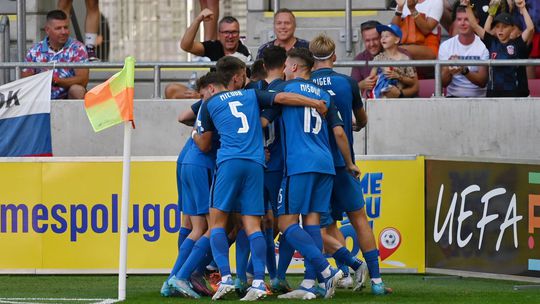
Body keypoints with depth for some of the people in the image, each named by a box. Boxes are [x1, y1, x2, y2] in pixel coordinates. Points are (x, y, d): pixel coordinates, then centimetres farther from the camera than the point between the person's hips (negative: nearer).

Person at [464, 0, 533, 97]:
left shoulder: (518, 44, -2)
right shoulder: (492, 42, 9)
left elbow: (530, 28, -17)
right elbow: (474, 25, 9)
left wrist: (523, 9, -20)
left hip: (516, 92, -4)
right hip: (494, 91, 4)